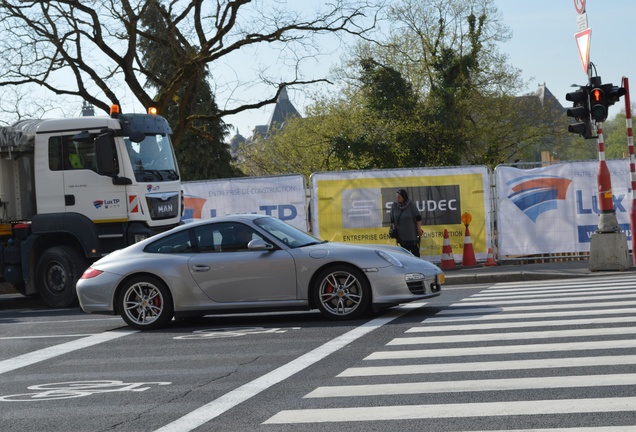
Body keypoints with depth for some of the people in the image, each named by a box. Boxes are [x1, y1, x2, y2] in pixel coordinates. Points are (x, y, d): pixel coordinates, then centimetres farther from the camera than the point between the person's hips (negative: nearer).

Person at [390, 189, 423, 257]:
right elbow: (392, 220, 9)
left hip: (412, 234, -3)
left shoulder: (411, 205, -11)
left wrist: (419, 229, -7)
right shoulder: (394, 205, -2)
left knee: (415, 251, -1)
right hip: (401, 235, 3)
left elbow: (418, 218, -5)